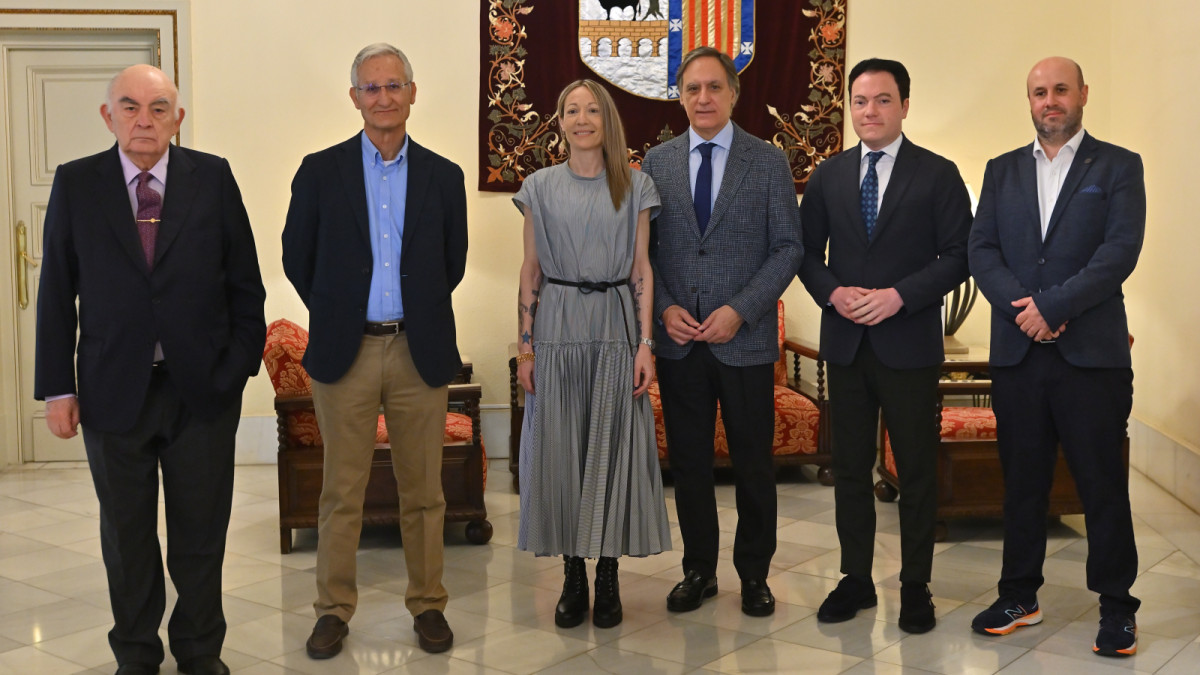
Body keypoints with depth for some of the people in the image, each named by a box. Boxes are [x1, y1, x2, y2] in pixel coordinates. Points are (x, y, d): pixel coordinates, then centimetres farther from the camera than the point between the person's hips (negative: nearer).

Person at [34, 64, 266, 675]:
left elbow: (245, 280, 4)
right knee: (126, 532, 13)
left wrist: (243, 361, -1)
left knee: (202, 530, 11)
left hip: (203, 388, 0)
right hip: (113, 389, 0)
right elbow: (56, 293, 1)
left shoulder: (212, 177, 0)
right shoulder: (75, 184, 0)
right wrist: (56, 387, -3)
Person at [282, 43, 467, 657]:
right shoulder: (320, 172, 2)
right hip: (346, 353, -1)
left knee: (423, 492, 8)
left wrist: (419, 316, 12)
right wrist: (336, 315, 11)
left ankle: (427, 604, 21)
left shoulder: (443, 177, 5)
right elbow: (296, 259, 8)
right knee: (342, 493, 6)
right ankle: (333, 609, 19)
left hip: (420, 353, 1)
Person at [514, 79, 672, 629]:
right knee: (559, 450, 2)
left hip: (616, 327, -1)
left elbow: (642, 269, 3)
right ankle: (573, 578, 13)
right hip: (558, 330, 1)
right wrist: (525, 346, 1)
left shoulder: (636, 187, 5)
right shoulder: (540, 187, 7)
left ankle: (608, 576, 12)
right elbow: (531, 269, 7)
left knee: (613, 449, 1)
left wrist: (646, 343, -5)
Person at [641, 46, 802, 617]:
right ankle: (698, 570, 24)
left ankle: (753, 574, 23)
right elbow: (644, 248, 8)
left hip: (745, 340, -2)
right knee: (688, 462, 10)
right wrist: (664, 308, -8)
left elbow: (787, 248, -3)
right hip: (678, 341, 2)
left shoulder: (768, 162, 1)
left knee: (752, 464, 7)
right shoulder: (656, 162, 7)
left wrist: (740, 310, -13)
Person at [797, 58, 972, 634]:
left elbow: (957, 255, -5)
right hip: (845, 342, 3)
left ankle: (915, 586, 17)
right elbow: (807, 251, 11)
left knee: (916, 471, 4)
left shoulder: (938, 174, -1)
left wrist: (898, 296, -16)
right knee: (850, 467, 10)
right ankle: (855, 579, 22)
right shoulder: (828, 176, 9)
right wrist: (833, 292, -8)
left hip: (909, 343, -3)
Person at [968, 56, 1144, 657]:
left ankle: (1116, 607, 14)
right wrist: (1023, 309, -12)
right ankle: (1019, 596, 22)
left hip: (1092, 353, -3)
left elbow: (1120, 252, -9)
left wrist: (1051, 306, -16)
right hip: (1016, 353, 3)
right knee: (1021, 480, 10)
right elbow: (981, 251, 3)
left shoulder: (1118, 167, 3)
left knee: (1103, 482, 2)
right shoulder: (1002, 171, 14)